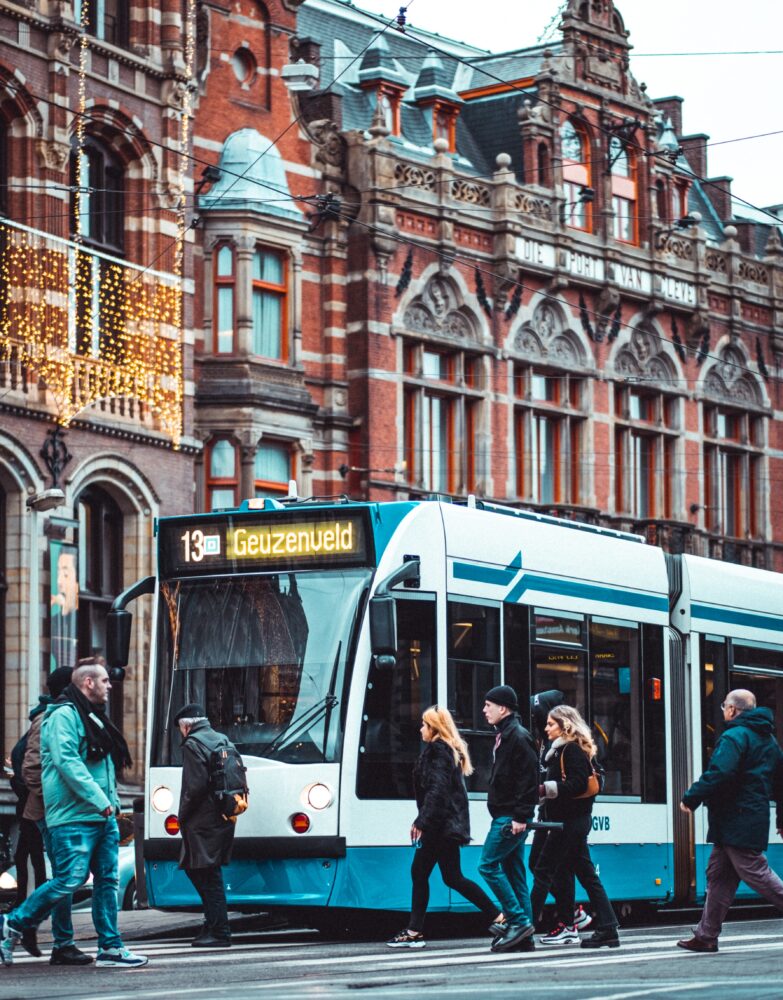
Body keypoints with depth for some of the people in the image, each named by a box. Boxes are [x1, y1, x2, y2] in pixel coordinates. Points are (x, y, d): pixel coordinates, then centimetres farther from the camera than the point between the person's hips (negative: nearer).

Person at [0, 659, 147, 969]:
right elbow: (66, 762, -20)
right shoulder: (64, 715, -10)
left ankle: (110, 947, 6)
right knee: (70, 880, -12)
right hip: (74, 817, -10)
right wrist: (100, 800, -22)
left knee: (107, 879, 5)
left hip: (102, 816, 10)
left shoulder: (94, 717, 22)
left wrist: (112, 801, 14)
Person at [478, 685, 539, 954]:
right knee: (513, 872, 8)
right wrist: (518, 817, 18)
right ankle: (522, 936, 9)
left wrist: (520, 817, -23)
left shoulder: (517, 737, -12)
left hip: (511, 818, -10)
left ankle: (518, 920, -11)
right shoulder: (503, 736, 19)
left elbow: (528, 779, -19)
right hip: (505, 817, 10)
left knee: (488, 865, -11)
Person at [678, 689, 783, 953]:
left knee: (756, 873, -7)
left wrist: (691, 798, -14)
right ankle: (706, 935, 12)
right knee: (718, 875, 11)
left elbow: (718, 775, -24)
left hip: (735, 822, -10)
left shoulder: (734, 737, -12)